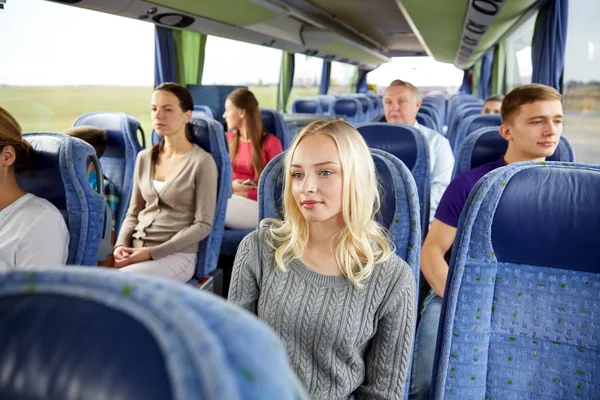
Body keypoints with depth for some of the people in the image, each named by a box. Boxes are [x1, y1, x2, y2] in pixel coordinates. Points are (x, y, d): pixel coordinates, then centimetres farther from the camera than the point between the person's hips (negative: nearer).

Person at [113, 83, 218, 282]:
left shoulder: (202, 162, -9)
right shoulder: (144, 157, 10)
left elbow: (203, 225, -11)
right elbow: (133, 213, 16)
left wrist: (153, 252, -16)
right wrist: (121, 244, -4)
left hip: (176, 255, -5)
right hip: (135, 250, 5)